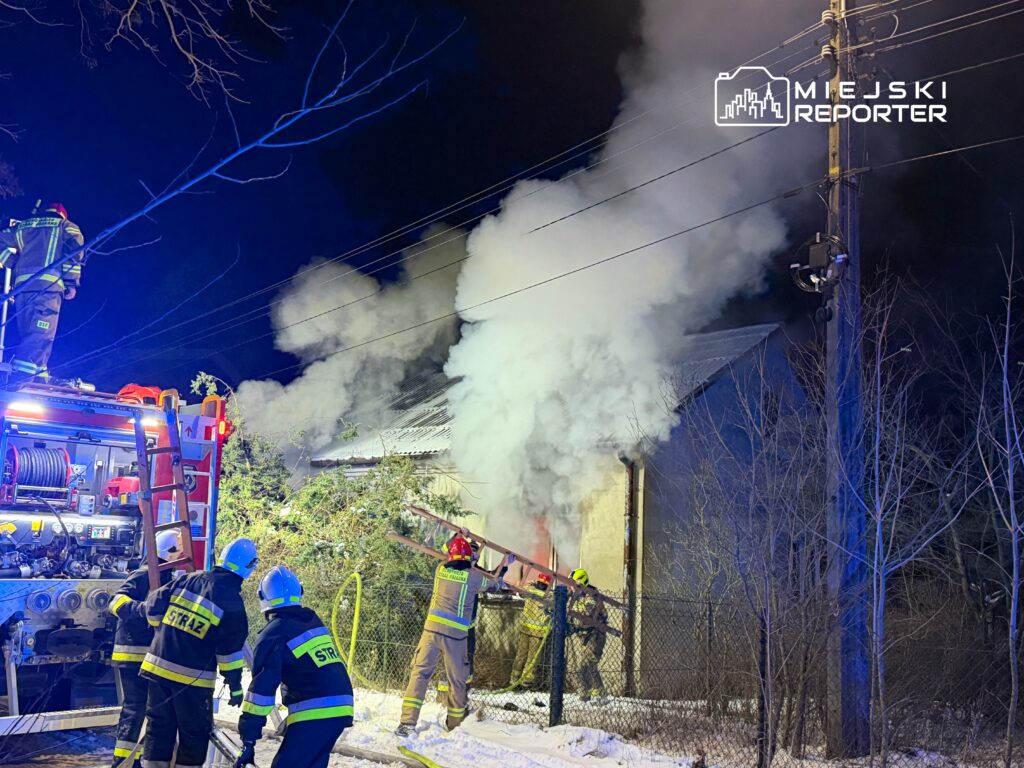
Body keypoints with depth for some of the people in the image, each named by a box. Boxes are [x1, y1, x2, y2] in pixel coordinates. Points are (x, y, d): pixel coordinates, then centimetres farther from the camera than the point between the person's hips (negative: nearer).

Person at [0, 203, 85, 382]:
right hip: (49, 282, -5)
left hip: (22, 282, 5)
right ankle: (23, 372, -32)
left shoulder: (24, 225, 29)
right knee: (41, 333, -15)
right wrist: (72, 283, -1)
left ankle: (37, 374, 1)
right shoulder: (67, 226, 17)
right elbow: (75, 250, 0)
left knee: (28, 333, 9)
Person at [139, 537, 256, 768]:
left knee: (159, 728, 15)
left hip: (159, 666, 5)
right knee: (194, 734, 10)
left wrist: (162, 628, 27)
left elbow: (154, 604, 9)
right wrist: (235, 686, 2)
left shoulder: (187, 579, 3)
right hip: (192, 679, -5)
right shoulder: (231, 602, -11)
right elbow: (230, 649, -8)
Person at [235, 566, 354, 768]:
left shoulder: (274, 633, -6)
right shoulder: (314, 622, 15)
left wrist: (248, 739, -7)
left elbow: (262, 687, -9)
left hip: (314, 715, -8)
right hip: (341, 708, 8)